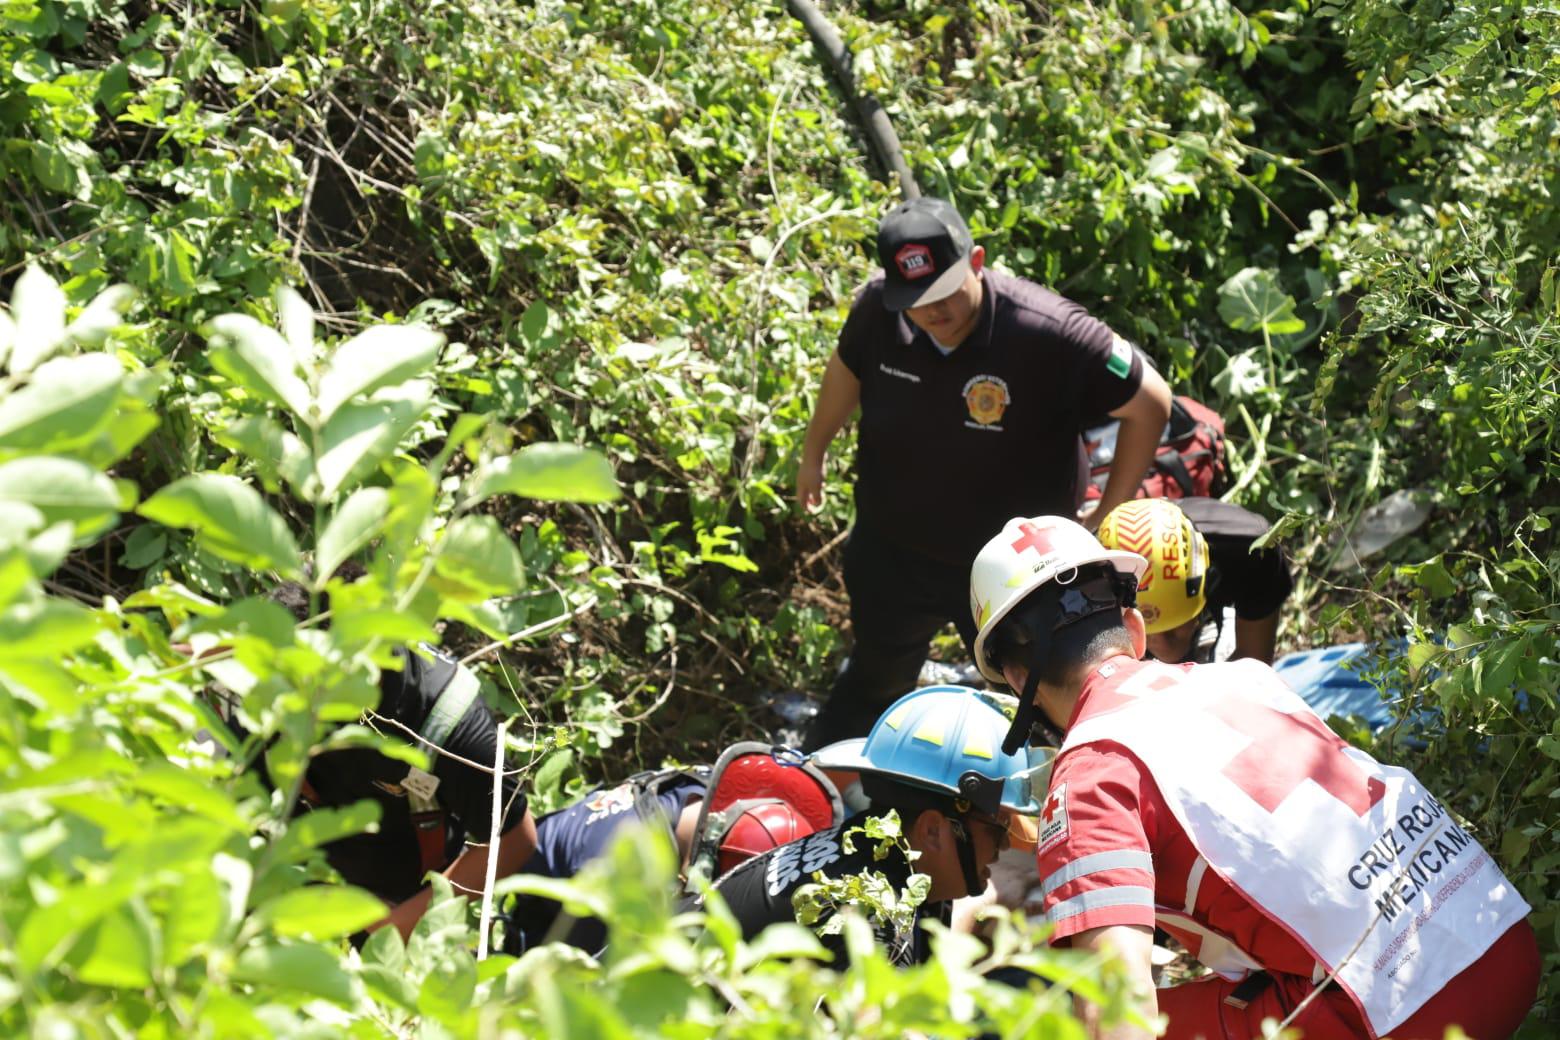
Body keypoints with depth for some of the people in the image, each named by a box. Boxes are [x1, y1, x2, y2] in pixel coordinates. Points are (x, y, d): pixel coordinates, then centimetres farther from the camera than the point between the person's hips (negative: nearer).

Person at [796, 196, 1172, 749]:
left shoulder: (1048, 330, -31)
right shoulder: (877, 308, -18)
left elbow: (1150, 403, -20)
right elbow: (847, 370, 6)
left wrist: (1108, 519, -16)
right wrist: (813, 452, 19)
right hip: (893, 552, 4)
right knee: (875, 678, 24)